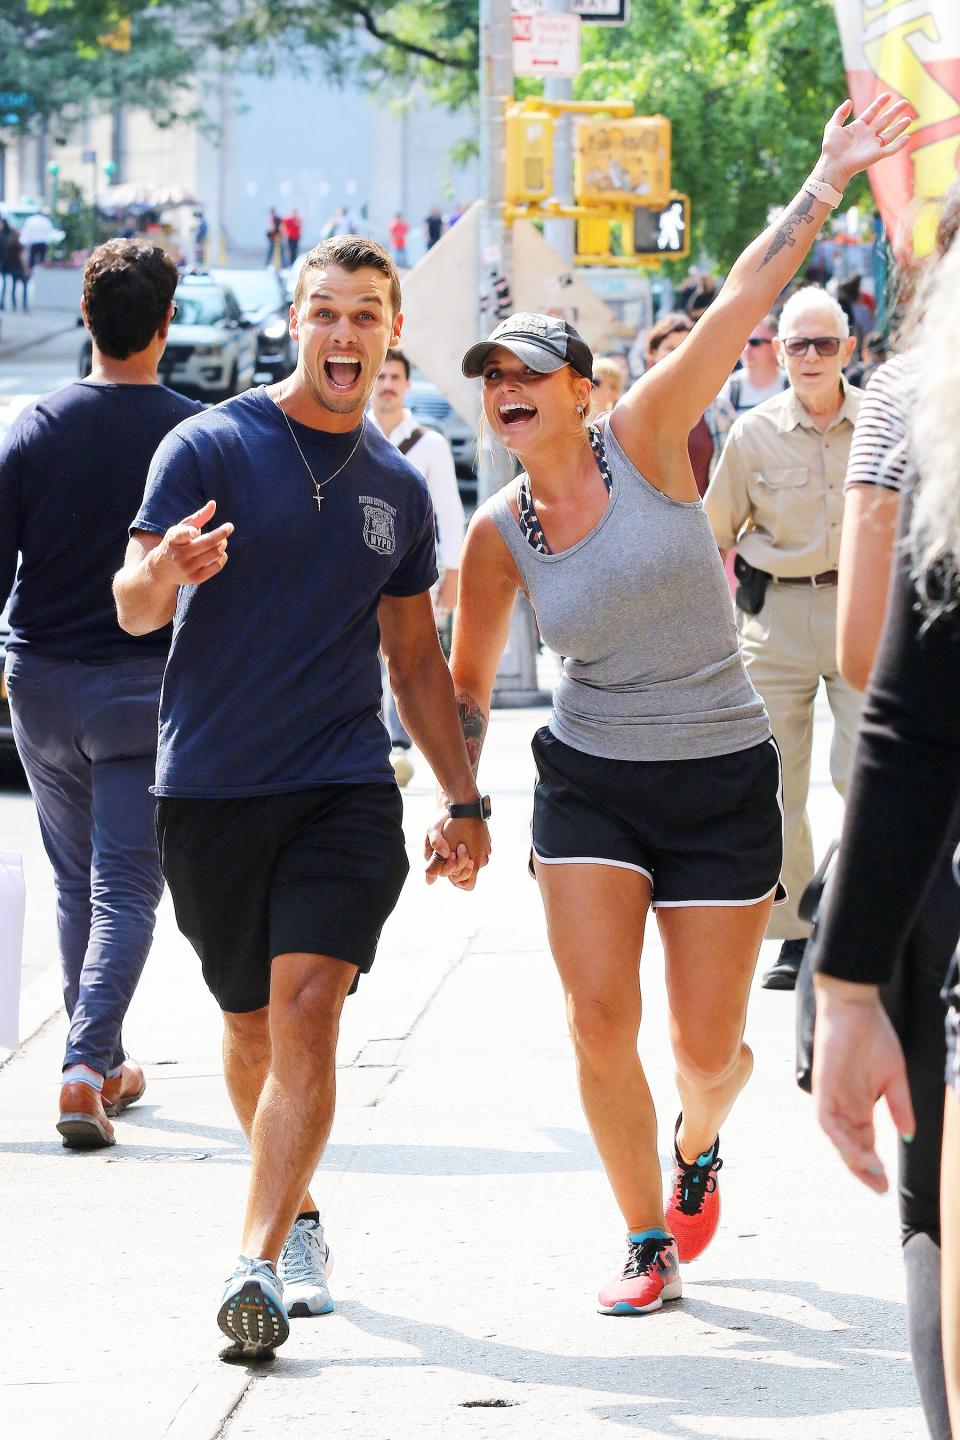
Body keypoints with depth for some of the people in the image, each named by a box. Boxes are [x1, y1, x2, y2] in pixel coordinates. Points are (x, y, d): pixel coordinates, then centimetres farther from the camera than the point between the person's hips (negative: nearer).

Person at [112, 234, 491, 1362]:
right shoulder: (211, 448, -2)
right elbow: (132, 610, -9)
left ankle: (260, 1263, -19)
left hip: (345, 785, 1)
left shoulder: (399, 489, 11)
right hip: (211, 788, -1)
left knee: (308, 1005, -16)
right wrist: (161, 570, -33)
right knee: (251, 1024, 8)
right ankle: (298, 1214, 32)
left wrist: (464, 802, 18)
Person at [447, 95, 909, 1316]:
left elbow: (741, 303, -16)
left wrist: (827, 182, -20)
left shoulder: (646, 440, -8)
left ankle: (699, 1146, 38)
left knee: (708, 1049, 1)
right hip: (591, 787, 1)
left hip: (722, 782, -1)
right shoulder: (497, 536, -2)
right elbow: (467, 687, 10)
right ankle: (649, 1244, 5)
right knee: (599, 1019, -13)